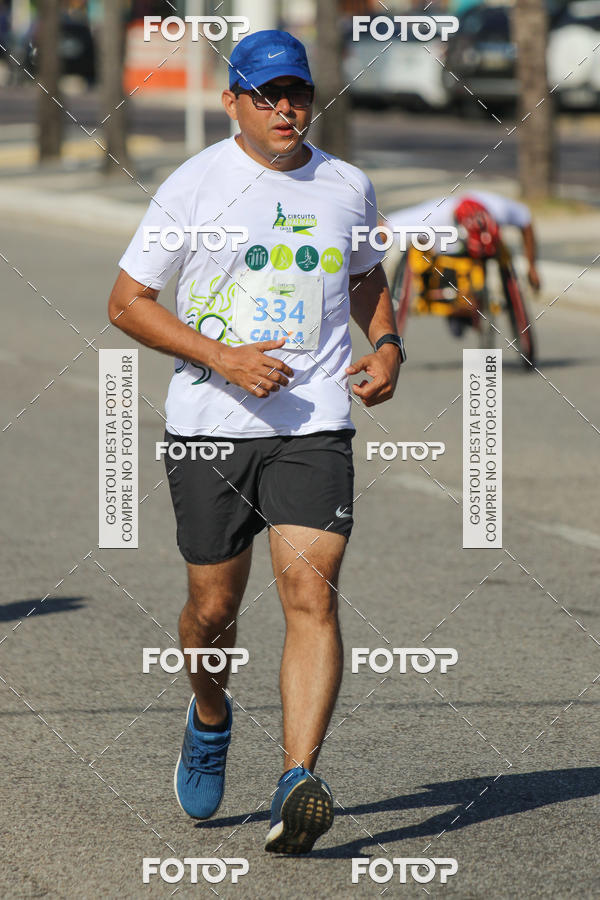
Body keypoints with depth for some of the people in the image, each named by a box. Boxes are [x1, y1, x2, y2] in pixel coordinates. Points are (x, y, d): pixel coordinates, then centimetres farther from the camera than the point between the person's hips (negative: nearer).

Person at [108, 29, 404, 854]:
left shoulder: (347, 187, 8)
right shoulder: (193, 187, -3)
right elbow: (127, 301, -1)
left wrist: (386, 346, 6)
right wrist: (221, 358, -14)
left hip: (315, 423, 1)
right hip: (209, 424, -1)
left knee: (311, 595, -15)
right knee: (214, 607, 8)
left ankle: (298, 785, -22)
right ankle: (209, 719, 41)